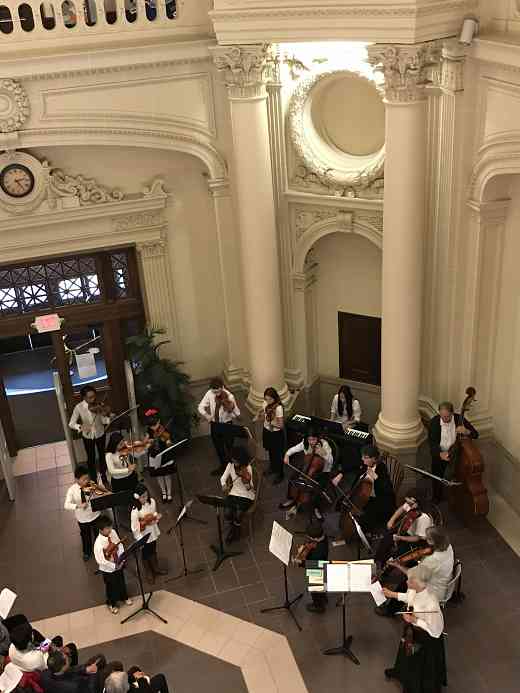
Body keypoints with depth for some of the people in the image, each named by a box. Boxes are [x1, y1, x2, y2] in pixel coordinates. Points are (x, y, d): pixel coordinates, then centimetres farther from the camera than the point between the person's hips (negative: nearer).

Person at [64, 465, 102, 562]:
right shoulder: (72, 490, -19)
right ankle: (87, 552, 50)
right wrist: (78, 505, -39)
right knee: (85, 536, 22)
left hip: (95, 515, 1)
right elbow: (66, 505, -25)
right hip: (82, 518, -1)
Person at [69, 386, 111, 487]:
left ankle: (104, 478, 40)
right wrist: (81, 427, -38)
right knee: (91, 458, 13)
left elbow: (103, 420, -18)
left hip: (100, 434, 1)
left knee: (102, 456, 18)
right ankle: (94, 481, 33)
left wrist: (109, 418, -41)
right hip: (87, 436, -1)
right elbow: (71, 423, -19)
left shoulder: (98, 405, -20)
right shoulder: (79, 407, -23)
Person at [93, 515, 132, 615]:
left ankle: (124, 597, 56)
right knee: (111, 587, 19)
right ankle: (112, 604, 47)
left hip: (118, 565, 5)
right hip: (108, 569, -5)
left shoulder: (113, 532, -16)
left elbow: (119, 544, -4)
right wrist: (114, 566, -24)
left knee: (122, 583, 27)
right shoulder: (98, 543, -33)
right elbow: (100, 560, -28)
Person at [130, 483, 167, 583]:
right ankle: (149, 573, 42)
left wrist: (157, 516, -16)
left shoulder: (152, 502, -14)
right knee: (146, 554, 19)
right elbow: (135, 527, -23)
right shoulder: (135, 510, -31)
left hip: (152, 532, 5)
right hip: (143, 535, -5)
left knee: (153, 551, 27)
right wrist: (146, 523, -32)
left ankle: (156, 568, 51)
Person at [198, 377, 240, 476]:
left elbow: (237, 413, -21)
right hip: (214, 425, 4)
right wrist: (208, 417, -17)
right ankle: (223, 466, 43)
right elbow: (201, 407, -5)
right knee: (218, 447, 22)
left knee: (229, 448, 9)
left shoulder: (229, 397, -23)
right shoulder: (209, 394, -13)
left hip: (226, 424, -4)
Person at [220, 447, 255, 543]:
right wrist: (224, 485, -19)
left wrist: (248, 484, -40)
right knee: (228, 513, -18)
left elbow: (250, 488, -17)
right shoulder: (230, 465, -1)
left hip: (246, 495, -4)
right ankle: (234, 528, 15)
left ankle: (234, 531, 9)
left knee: (238, 514, -23)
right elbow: (223, 478, 3)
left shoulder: (247, 468, -14)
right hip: (233, 493, 4)